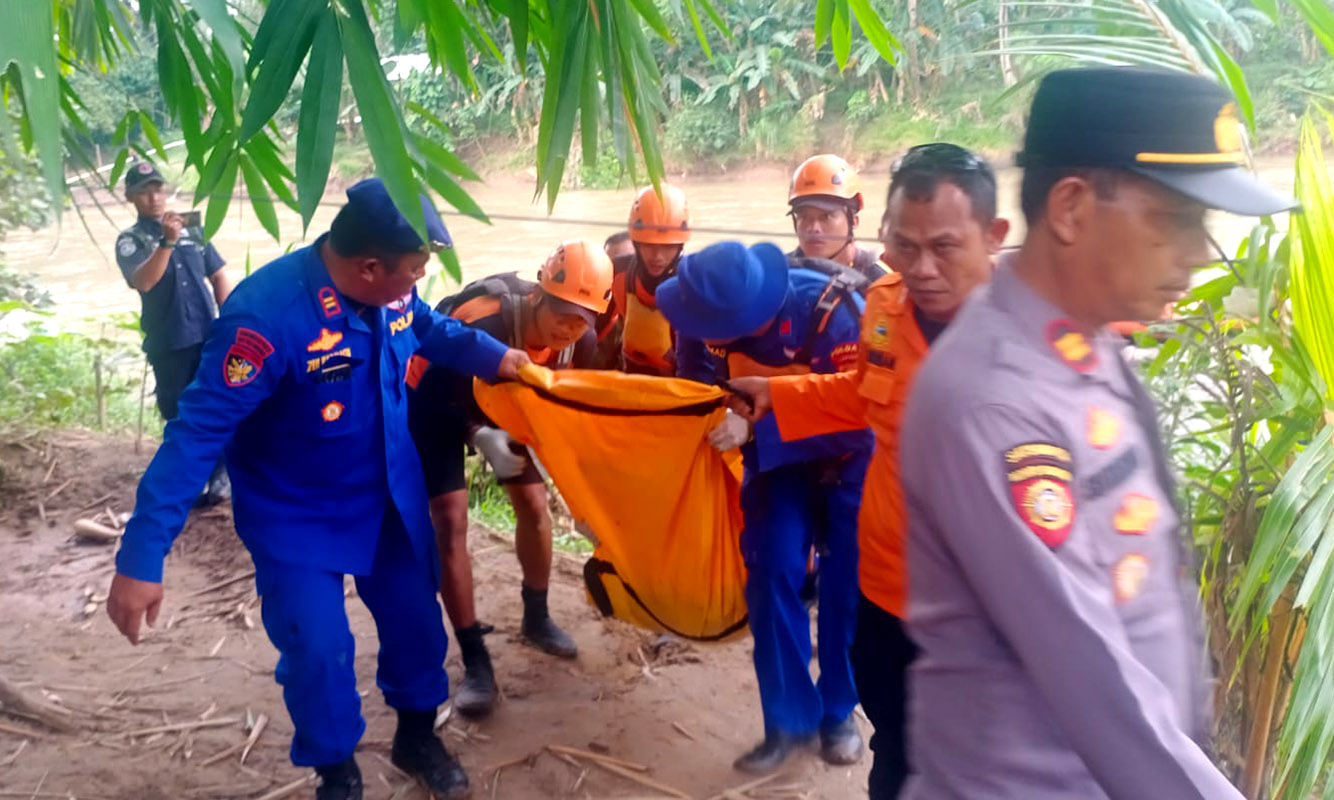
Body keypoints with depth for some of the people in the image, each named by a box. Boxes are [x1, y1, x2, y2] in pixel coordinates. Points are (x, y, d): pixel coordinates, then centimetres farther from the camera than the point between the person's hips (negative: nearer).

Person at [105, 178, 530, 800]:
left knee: (416, 619, 16)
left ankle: (416, 736, 44)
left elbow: (429, 327, 12)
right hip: (295, 518, -6)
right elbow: (198, 432, -34)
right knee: (318, 651, -3)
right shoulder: (268, 315, -36)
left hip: (391, 494, 6)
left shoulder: (393, 290, -15)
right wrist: (142, 557, -35)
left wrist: (495, 357, -1)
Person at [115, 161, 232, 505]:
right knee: (180, 417, 5)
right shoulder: (130, 240, 0)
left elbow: (218, 276, 12)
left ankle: (217, 477, 14)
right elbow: (143, 281, -19)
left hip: (208, 336, 2)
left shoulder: (192, 229, 9)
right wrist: (167, 242, -31)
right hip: (168, 344, -2)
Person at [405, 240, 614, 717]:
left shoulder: (581, 342, -23)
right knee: (450, 523, -13)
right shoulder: (480, 323, -41)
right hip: (437, 406, -5)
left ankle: (536, 619, 31)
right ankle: (475, 663, -8)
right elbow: (433, 398, -28)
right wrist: (480, 437, -41)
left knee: (534, 508, 7)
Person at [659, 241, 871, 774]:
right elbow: (698, 392, -3)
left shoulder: (835, 313, -37)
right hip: (776, 458, 3)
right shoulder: (711, 316, -22)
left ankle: (839, 711, 22)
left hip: (851, 456, -3)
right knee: (772, 574, -6)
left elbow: (853, 418, -37)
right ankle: (791, 718, 9)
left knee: (848, 586, 1)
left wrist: (753, 431, -43)